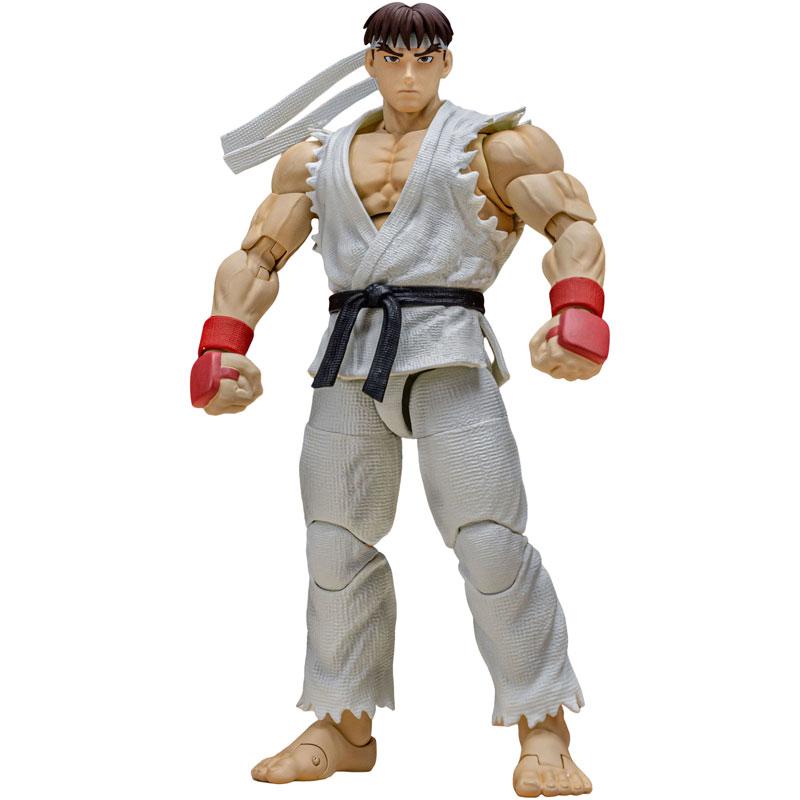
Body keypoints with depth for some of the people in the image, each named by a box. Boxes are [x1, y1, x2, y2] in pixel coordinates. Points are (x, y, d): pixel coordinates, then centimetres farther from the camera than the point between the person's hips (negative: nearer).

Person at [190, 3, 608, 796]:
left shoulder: (493, 143, 8)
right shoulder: (317, 159, 19)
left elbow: (574, 224, -3)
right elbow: (254, 257, 17)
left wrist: (577, 318, -22)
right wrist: (224, 347, 1)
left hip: (447, 351, -4)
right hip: (349, 359, 5)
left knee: (490, 542, -13)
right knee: (336, 544, 5)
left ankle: (543, 734, -5)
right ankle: (342, 730, 17)